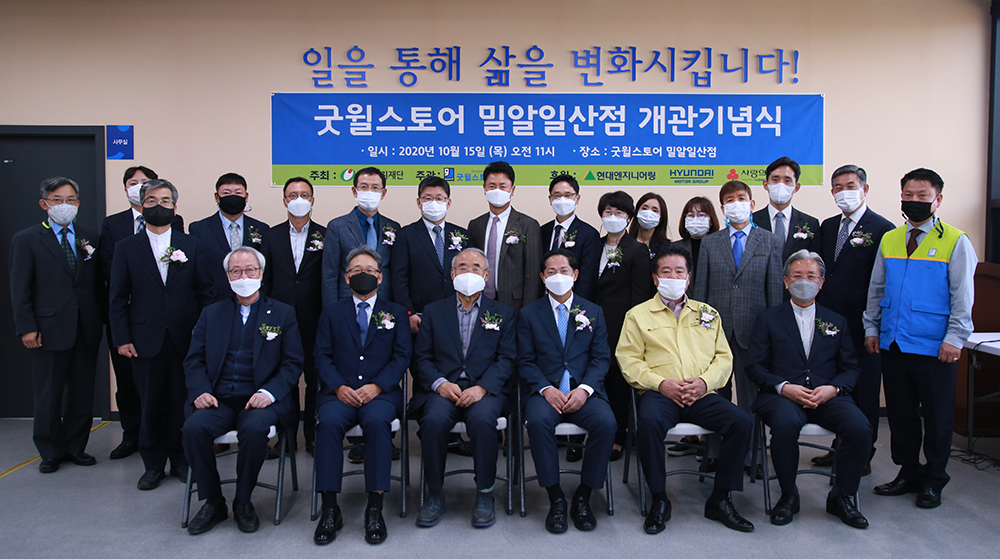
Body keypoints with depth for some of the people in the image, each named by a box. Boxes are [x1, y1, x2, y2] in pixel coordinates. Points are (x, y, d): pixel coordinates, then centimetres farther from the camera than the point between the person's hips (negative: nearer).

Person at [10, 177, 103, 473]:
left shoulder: (90, 238, 10)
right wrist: (27, 327, -8)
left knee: (83, 393, 9)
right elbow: (19, 289, -1)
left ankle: (76, 448, 23)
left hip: (86, 330, 3)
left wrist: (102, 318, 2)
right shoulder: (26, 240, 2)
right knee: (48, 396, 6)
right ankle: (51, 452, 22)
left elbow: (99, 283, 10)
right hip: (49, 330, -3)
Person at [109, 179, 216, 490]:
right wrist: (122, 338, -2)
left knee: (183, 403, 5)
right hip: (146, 341, 0)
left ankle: (181, 460, 20)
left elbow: (207, 291, 5)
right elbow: (118, 298, 6)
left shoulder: (192, 245, 7)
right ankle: (153, 465, 21)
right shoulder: (126, 248, 8)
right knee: (150, 404, 7)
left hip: (186, 339, 0)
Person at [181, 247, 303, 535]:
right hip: (218, 399, 3)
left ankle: (243, 502, -8)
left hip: (259, 399, -2)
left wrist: (269, 392, -14)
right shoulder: (211, 313, 18)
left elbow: (293, 363, 2)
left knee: (255, 429, -33)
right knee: (193, 428, -26)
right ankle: (213, 502, -4)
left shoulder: (282, 313, 10)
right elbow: (194, 360, 12)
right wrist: (200, 392, -8)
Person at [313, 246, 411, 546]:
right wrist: (339, 387, -10)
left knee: (377, 420, -34)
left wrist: (376, 386, -11)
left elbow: (401, 357, 5)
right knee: (329, 421, -31)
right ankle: (330, 509, -23)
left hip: (381, 392, -1)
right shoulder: (332, 312, 17)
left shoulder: (395, 313, 15)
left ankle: (375, 509, -26)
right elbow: (322, 356, 8)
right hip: (339, 392, 1)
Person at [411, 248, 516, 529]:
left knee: (482, 419, -33)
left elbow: (506, 359, 3)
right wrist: (441, 384, -11)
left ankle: (485, 495, -14)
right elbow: (422, 358, 8)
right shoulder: (433, 311, 16)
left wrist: (482, 387, -14)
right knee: (434, 420, -31)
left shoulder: (503, 313, 14)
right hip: (442, 388, 1)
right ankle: (434, 495, -12)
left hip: (485, 390, -1)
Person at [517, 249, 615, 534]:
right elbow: (525, 361, 4)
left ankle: (583, 497, -11)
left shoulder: (594, 312, 14)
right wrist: (546, 389, -14)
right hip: (545, 390, -1)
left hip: (583, 391, 1)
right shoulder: (528, 314, 10)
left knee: (606, 422, -29)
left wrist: (584, 389, -11)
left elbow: (601, 358, 7)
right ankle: (556, 498, -18)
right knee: (538, 421, -34)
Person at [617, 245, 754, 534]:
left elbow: (724, 357, 15)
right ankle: (659, 500, -16)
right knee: (648, 422, -35)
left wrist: (704, 381, -5)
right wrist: (660, 383, -13)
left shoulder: (708, 313, 21)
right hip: (659, 393, -3)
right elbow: (629, 359, 2)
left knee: (742, 421, -22)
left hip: (702, 394, 3)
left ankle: (720, 499, -7)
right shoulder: (638, 315, 11)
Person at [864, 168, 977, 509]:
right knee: (900, 413, 12)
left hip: (934, 349, -4)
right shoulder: (889, 241, 10)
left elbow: (963, 296, -5)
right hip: (892, 344, 4)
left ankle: (933, 481, 22)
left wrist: (954, 338, -11)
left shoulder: (955, 242, -2)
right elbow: (876, 290, 16)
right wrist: (871, 328, 12)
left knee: (937, 417, 6)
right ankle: (908, 473, 27)